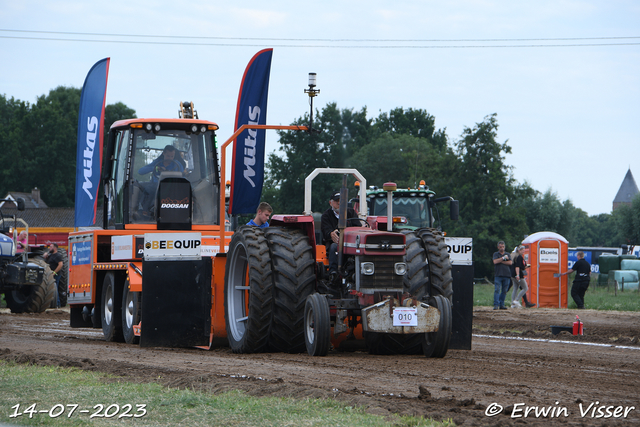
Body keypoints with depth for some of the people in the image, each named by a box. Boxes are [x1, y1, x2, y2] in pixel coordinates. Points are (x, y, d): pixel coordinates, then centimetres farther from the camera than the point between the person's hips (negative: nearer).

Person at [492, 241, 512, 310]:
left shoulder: (507, 254, 16)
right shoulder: (496, 254, 10)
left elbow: (510, 262, 0)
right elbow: (495, 261, -8)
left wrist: (501, 261, -4)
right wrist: (504, 258, -6)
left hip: (506, 275, 3)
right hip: (498, 275, -3)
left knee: (504, 291, 3)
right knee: (497, 290, -12)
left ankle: (502, 304, 10)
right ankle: (496, 305, -15)